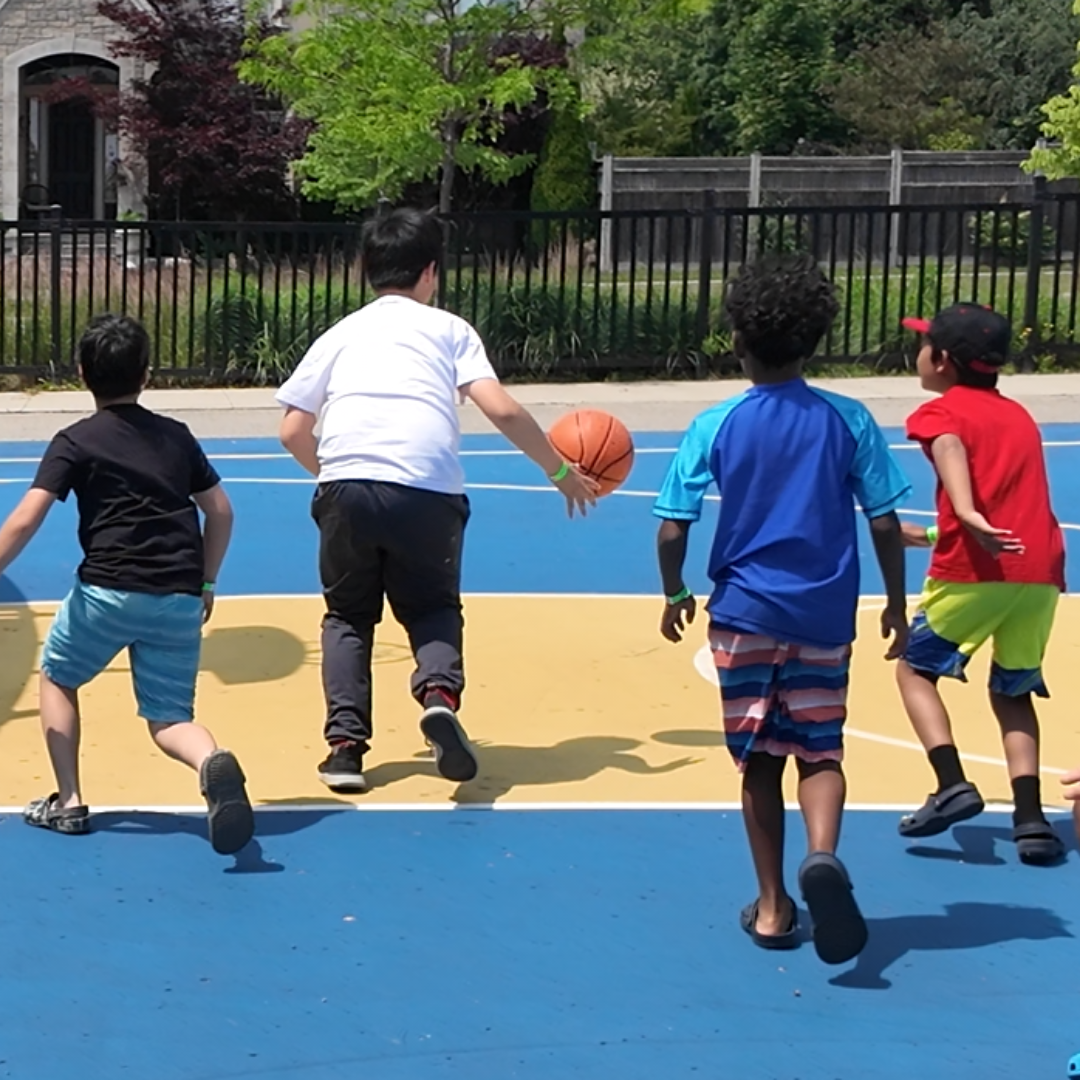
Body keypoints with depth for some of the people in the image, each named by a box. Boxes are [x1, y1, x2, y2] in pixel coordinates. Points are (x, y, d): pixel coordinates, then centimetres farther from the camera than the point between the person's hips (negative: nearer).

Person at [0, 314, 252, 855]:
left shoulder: (74, 442, 2)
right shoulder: (176, 436, 15)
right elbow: (221, 511, 17)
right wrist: (205, 583, 25)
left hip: (109, 589, -3)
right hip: (180, 599, 3)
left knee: (57, 676, 25)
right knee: (169, 719, 10)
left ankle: (68, 802, 18)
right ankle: (212, 762, -24)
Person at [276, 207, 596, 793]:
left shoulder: (340, 334, 23)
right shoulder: (448, 329, 19)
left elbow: (292, 432, 19)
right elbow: (502, 409, 6)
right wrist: (561, 471, 17)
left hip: (346, 486, 1)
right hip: (428, 490, -1)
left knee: (348, 616, 20)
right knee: (432, 608, 19)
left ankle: (345, 743, 4)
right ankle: (439, 690, -12)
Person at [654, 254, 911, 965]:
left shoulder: (715, 427, -4)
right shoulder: (849, 421, -2)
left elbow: (672, 531, -6)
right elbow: (885, 523, -1)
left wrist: (675, 594, 11)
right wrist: (896, 606, 10)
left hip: (745, 614, 0)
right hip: (826, 616, 0)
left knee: (760, 761, 12)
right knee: (820, 751, 9)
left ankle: (773, 907, 16)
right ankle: (823, 854, -20)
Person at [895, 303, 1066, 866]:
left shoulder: (942, 412, 5)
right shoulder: (1019, 415, 23)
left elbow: (950, 450, -18)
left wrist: (966, 513, -38)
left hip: (974, 568, -5)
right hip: (1042, 571, 5)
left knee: (915, 668, 14)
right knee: (1012, 692, 18)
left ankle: (953, 784, -5)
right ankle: (1031, 818, 2)